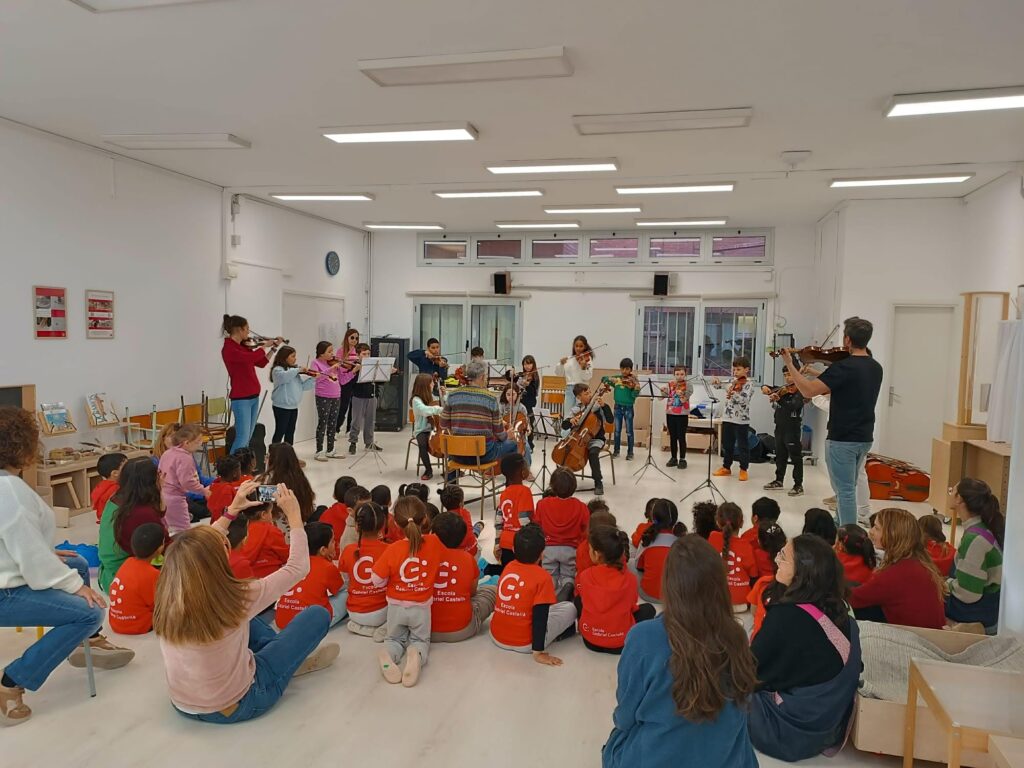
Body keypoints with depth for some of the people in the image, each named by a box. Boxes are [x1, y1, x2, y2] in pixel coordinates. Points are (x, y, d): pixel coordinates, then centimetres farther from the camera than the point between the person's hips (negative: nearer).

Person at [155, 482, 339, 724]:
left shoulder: (168, 596, -15)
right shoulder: (234, 600, -32)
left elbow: (198, 552, 6)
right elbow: (298, 568, -21)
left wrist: (232, 511, 8)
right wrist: (294, 516, -12)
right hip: (233, 708, -6)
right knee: (318, 615, 1)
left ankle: (292, 655, 30)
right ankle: (293, 658, 30)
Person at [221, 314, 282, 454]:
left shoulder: (244, 347, 10)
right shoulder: (228, 349, -15)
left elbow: (261, 363, 19)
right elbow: (252, 357, -31)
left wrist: (275, 347, 14)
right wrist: (265, 346, -14)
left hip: (253, 396, 9)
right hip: (241, 398, -9)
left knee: (248, 438, 12)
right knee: (242, 438, -10)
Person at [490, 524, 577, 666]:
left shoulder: (508, 567, 0)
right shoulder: (542, 577, -17)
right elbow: (540, 617, -20)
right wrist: (538, 652, -16)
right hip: (524, 644, -5)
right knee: (570, 608, 7)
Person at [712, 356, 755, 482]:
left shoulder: (748, 385, -9)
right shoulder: (732, 382, 11)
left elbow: (744, 399, -25)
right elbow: (720, 385, 16)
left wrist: (733, 393, -41)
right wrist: (716, 381, -6)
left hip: (741, 420, -6)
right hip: (728, 417, 6)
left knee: (742, 446, 3)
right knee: (727, 444, 13)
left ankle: (743, 469, 13)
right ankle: (726, 467, 25)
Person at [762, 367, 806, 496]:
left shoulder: (800, 391, -10)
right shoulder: (782, 390, 11)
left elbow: (794, 406, -25)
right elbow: (768, 389, 22)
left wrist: (778, 400, -37)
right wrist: (765, 388, -1)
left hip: (793, 429, -7)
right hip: (780, 427, 7)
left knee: (796, 458, -2)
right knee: (780, 456, 16)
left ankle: (798, 485, 3)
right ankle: (779, 481, 26)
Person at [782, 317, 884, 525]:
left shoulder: (844, 367, -20)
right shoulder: (875, 367, 6)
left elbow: (808, 391, -22)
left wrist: (790, 365, -13)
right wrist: (816, 374, 20)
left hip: (843, 439, -8)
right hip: (864, 438, 8)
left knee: (845, 491, 0)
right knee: (848, 488, 21)